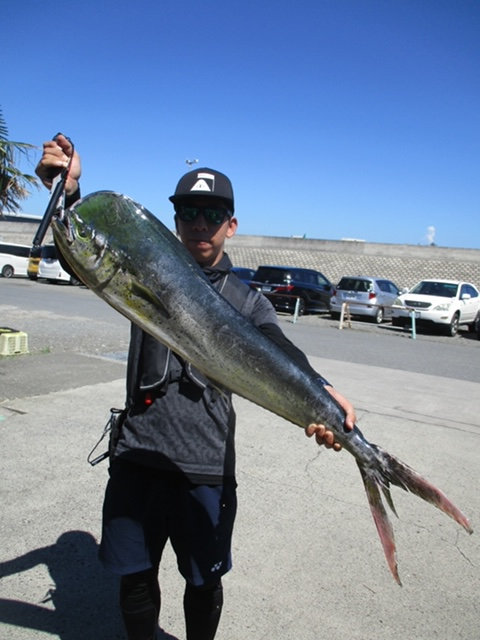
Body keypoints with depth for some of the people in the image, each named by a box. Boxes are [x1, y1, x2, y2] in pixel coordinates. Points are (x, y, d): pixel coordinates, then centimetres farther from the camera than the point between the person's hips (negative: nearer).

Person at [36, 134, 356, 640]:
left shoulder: (247, 301, 2)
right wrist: (69, 194, -24)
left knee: (204, 581, 15)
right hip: (137, 454, 1)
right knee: (134, 578, 15)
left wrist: (322, 394, -36)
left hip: (207, 467, -1)